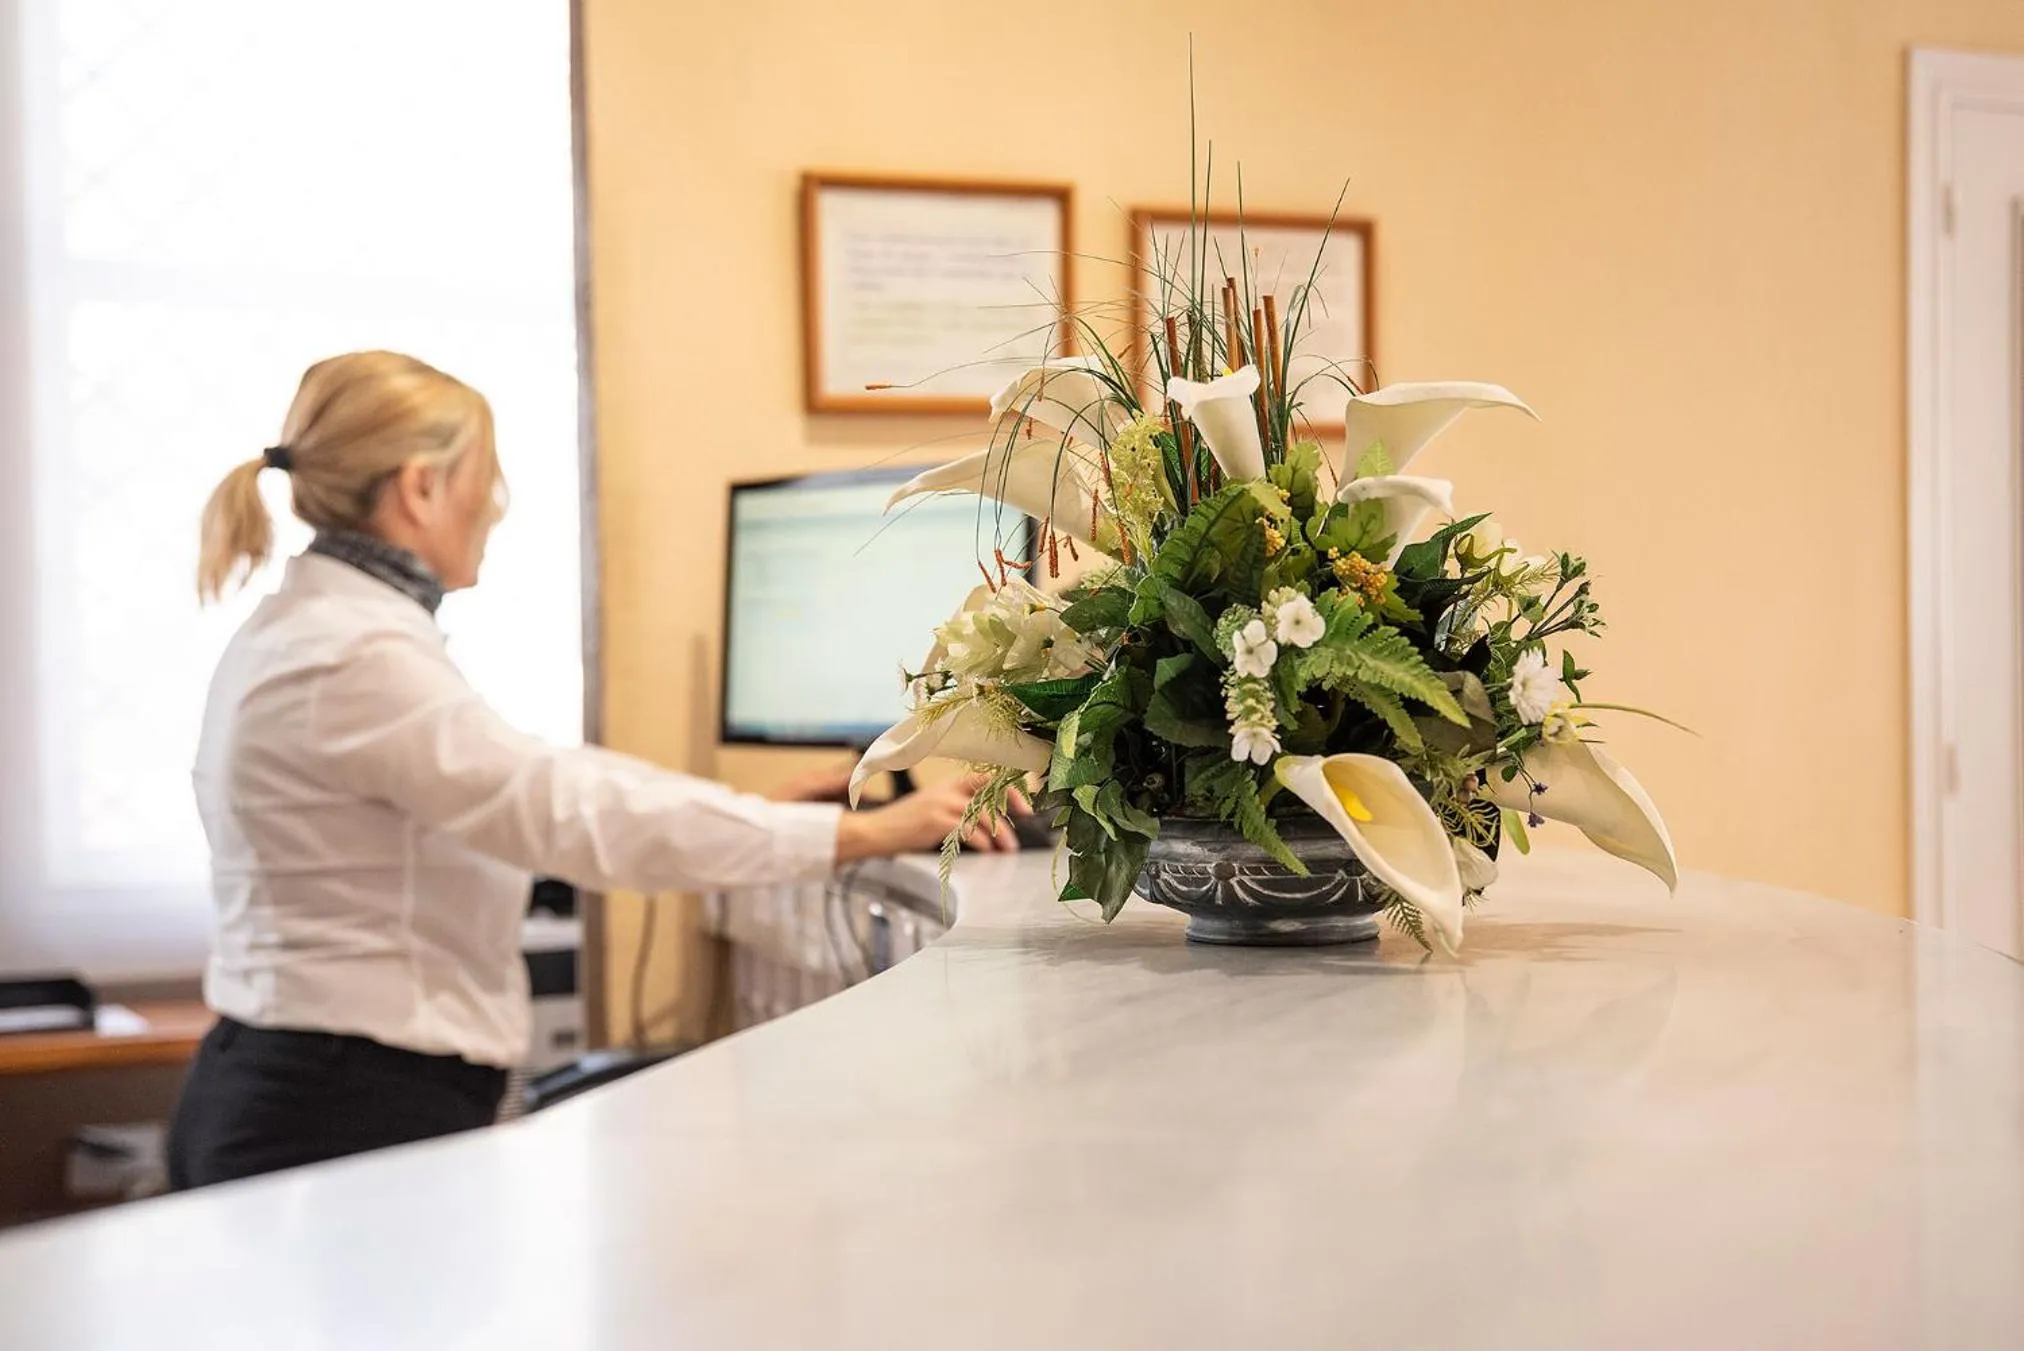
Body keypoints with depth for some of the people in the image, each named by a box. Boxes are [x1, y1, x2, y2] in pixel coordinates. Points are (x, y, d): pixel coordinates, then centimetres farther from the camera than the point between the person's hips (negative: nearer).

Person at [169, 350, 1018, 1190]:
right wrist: (867, 832, -19)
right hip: (349, 1118, -10)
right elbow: (581, 816, -23)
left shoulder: (305, 630, 12)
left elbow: (519, 791, 16)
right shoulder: (354, 660, -19)